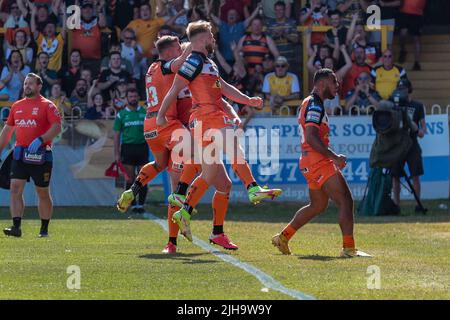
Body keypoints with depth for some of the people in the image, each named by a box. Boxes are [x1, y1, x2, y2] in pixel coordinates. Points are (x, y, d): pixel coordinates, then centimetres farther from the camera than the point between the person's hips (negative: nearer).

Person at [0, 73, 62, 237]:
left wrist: (40, 140, -24)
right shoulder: (17, 106, 14)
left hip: (40, 156, -4)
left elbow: (57, 127, -12)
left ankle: (44, 230, 16)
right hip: (20, 154, 4)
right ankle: (16, 227, -13)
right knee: (15, 188, -10)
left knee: (43, 193, 6)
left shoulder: (47, 105, -2)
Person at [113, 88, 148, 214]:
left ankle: (141, 204, 4)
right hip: (128, 147, -1)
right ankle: (133, 205, 6)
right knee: (130, 179, 0)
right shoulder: (121, 114, 5)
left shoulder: (145, 112, 8)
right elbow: (117, 134, 6)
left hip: (142, 146, 1)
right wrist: (117, 153, 0)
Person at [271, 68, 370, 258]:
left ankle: (283, 237, 28)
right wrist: (335, 157, -22)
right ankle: (349, 248, -15)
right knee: (345, 201, -12)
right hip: (318, 161, -11)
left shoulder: (310, 103, 20)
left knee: (318, 206, 21)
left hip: (311, 162, 11)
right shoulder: (315, 105, -13)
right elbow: (311, 138, -23)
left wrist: (332, 158, 23)